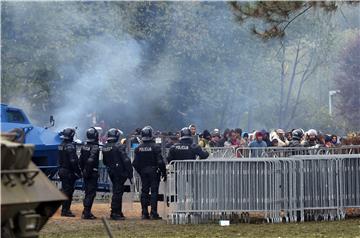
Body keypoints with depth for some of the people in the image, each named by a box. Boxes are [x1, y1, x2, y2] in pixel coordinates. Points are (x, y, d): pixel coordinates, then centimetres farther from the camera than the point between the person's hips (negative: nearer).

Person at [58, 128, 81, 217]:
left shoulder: (61, 145, 10)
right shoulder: (70, 146, -18)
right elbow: (73, 161, -22)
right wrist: (78, 172, -17)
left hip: (62, 170, 9)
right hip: (69, 172, -9)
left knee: (65, 189, 16)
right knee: (68, 190, -5)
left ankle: (65, 209, 23)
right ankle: (65, 210, -4)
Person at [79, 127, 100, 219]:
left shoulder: (84, 147, 9)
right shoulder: (95, 148, -16)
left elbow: (81, 161, 13)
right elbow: (91, 160, -26)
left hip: (85, 173, 8)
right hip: (93, 173, -8)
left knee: (87, 192, 17)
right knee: (91, 193, -4)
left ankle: (86, 212, 21)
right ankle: (87, 213, -7)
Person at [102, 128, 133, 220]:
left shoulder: (104, 147, 6)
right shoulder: (119, 146, -15)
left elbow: (104, 161, 16)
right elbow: (126, 160, -17)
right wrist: (130, 173, -13)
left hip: (110, 171, 7)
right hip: (120, 171, -7)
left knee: (117, 191, 17)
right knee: (117, 191, -4)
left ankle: (118, 212, 21)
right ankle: (115, 213, -6)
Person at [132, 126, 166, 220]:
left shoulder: (138, 148, 1)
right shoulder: (155, 147, -13)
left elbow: (135, 163, 3)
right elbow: (160, 162, -14)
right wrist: (164, 173, -5)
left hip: (143, 173, 4)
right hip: (154, 172, -4)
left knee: (144, 192, 9)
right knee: (154, 191, -1)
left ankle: (144, 213, 9)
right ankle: (153, 213, -5)